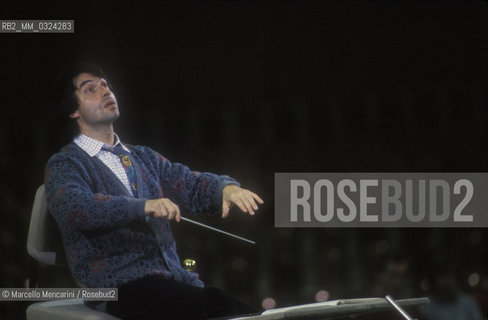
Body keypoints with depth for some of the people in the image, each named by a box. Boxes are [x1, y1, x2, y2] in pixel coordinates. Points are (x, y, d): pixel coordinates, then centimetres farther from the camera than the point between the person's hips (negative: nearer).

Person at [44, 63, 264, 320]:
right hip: (119, 286, -6)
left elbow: (192, 185, 15)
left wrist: (227, 188, -9)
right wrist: (145, 206, -31)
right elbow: (73, 207, -18)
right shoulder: (64, 165, 4)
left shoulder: (143, 158, 26)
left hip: (175, 277, 6)